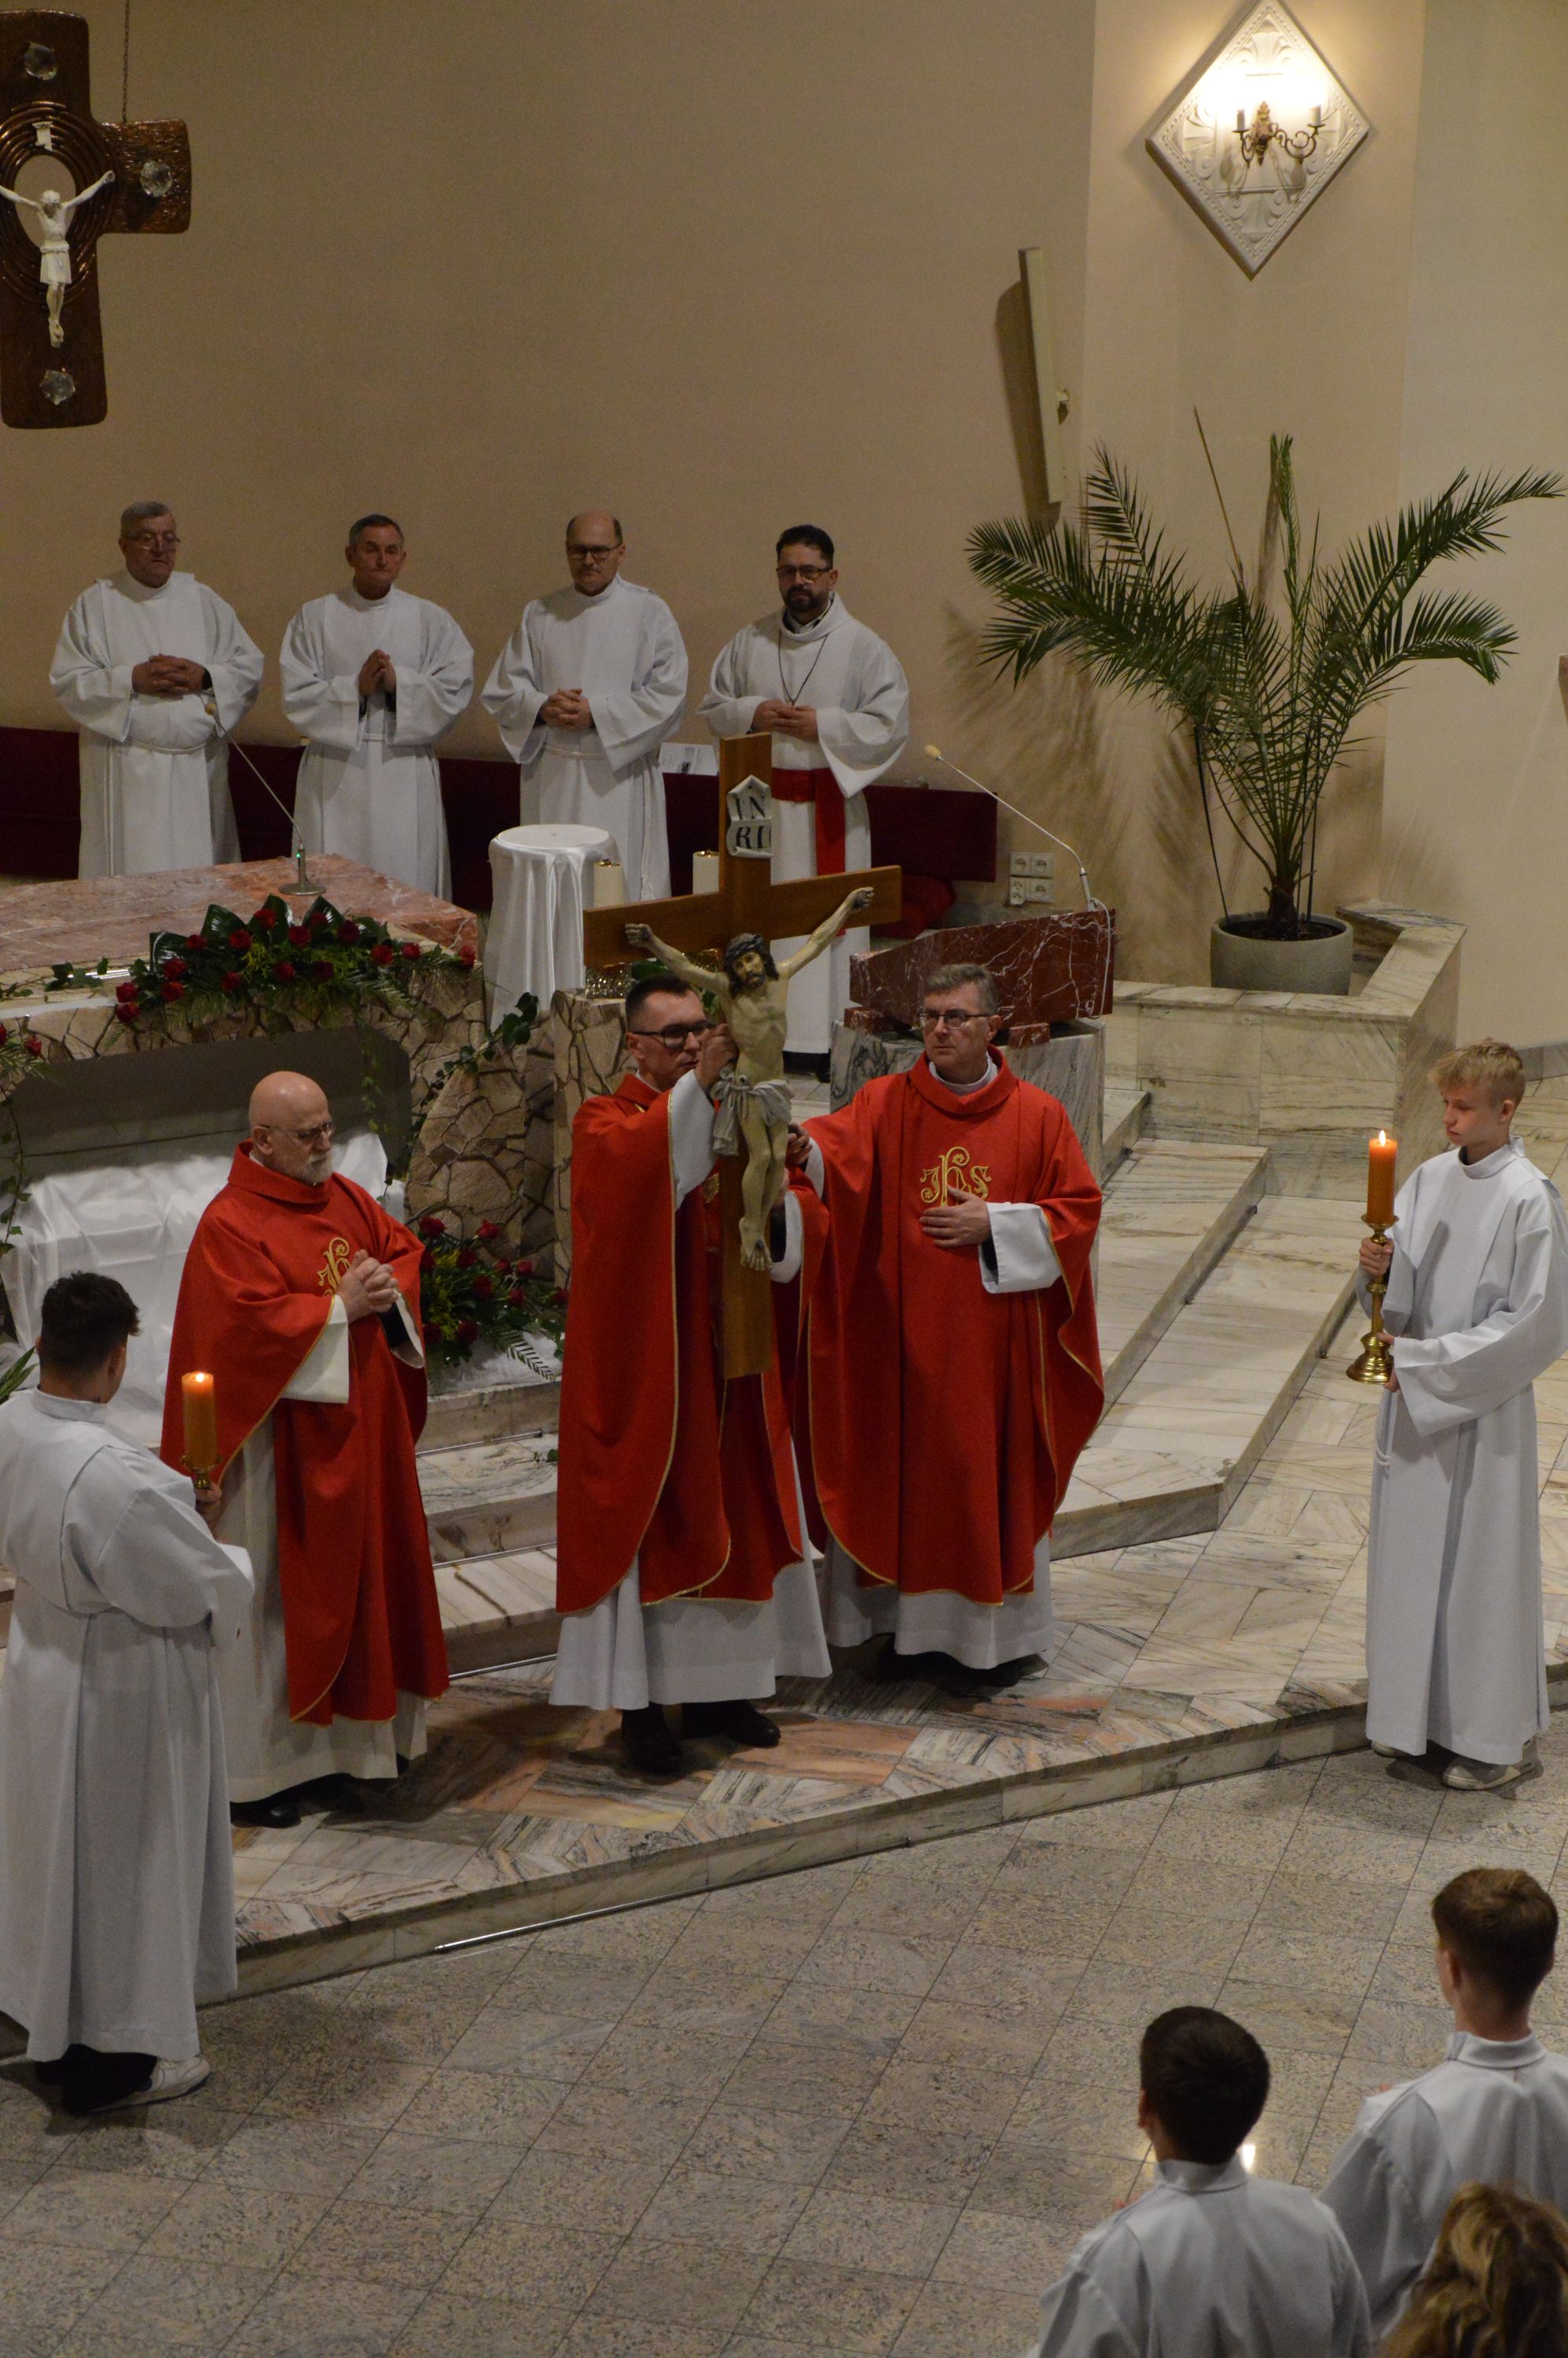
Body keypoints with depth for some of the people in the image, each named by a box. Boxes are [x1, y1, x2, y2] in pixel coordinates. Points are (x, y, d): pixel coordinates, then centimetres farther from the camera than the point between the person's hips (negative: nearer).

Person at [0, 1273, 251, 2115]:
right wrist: (233, 1565, -1)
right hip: (123, 1692, -8)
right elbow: (207, 1588, -22)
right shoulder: (113, 1476, -35)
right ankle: (112, 2060, 27)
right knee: (121, 1863, 10)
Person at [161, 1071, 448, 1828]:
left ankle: (359, 1729, 29)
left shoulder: (346, 1197, 7)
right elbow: (251, 1321, -25)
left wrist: (387, 1287, -8)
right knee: (276, 1591, 0)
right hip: (283, 1438, -8)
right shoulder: (229, 1225, -16)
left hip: (360, 1427, 8)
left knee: (364, 1572, 15)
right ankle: (252, 1770, 9)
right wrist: (339, 1306, -20)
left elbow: (403, 1250, 14)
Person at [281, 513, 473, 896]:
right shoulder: (314, 617, 7)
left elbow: (456, 689, -2)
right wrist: (355, 688, -15)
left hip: (406, 781, 0)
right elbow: (296, 694, -2)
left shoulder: (431, 620, 8)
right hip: (336, 779, 0)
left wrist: (399, 683, -15)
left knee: (408, 881, -2)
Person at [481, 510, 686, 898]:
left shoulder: (650, 613, 2)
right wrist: (542, 708, -11)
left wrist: (597, 713, -14)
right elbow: (502, 689, 10)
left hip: (620, 780, -3)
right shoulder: (540, 614, 12)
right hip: (552, 780, 3)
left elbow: (668, 695, -6)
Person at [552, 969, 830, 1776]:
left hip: (724, 1358, 6)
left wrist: (772, 1195, -15)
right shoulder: (604, 1124, -6)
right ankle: (639, 1704, 4)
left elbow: (789, 1237, 7)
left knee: (729, 1518, 11)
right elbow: (636, 1163, -32)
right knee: (646, 1520, -2)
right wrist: (694, 1088, -40)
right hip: (643, 1367, -6)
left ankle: (716, 1688, 23)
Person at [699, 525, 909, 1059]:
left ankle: (828, 1037, 2)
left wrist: (822, 725, -15)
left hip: (828, 808, -3)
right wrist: (752, 713, -8)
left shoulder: (863, 647, -2)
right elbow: (711, 708, 12)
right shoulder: (750, 641, 9)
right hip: (761, 804, 3)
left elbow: (891, 723, -7)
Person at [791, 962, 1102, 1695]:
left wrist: (993, 1223, -11)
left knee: (992, 1476, 4)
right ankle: (916, 1626, 17)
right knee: (907, 1471, 5)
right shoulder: (887, 1103, 1)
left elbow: (1077, 1211, 2)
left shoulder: (1036, 1116, 2)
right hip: (904, 1335, 1)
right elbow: (838, 1150, -18)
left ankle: (995, 1634, 14)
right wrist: (803, 1150, -41)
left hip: (996, 1340, -1)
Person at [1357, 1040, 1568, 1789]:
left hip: (1484, 1408, -6)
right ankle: (1427, 1719, 24)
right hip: (1417, 1398, 6)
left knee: (1481, 1565, 2)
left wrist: (1431, 1361, -17)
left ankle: (1498, 1737, 15)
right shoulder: (1429, 1181, 6)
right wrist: (1382, 1269, -12)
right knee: (1412, 1553, 11)